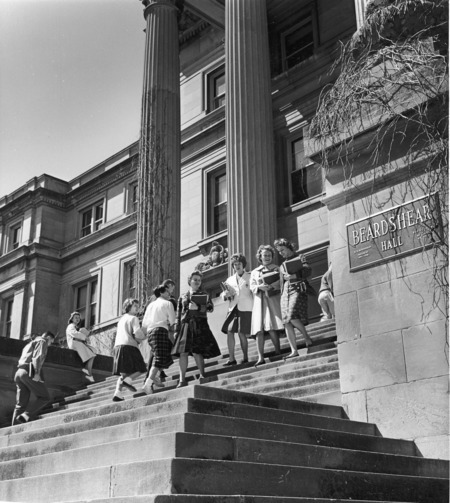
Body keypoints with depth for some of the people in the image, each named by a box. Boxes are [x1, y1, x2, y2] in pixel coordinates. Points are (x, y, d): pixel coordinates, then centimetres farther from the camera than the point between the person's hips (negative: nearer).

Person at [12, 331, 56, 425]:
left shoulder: (30, 343, 34)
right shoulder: (42, 341, 7)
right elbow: (37, 356, -11)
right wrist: (37, 373, -21)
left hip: (19, 372, 9)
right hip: (30, 372, -9)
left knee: (21, 404, 3)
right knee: (45, 398, -6)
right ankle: (26, 416, -22)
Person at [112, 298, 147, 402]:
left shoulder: (121, 319, 26)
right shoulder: (133, 318, 1)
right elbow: (137, 333, -13)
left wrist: (137, 339, 21)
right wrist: (143, 336, 8)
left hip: (118, 346, 7)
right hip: (129, 346, -7)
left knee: (123, 373, 8)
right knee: (140, 369, -1)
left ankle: (117, 394, -5)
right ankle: (128, 380, -23)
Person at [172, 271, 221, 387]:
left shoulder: (204, 295, 14)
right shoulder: (182, 297, 18)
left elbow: (211, 308, -2)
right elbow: (178, 315, 16)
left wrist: (197, 307, -17)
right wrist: (177, 330, 7)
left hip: (199, 326, -2)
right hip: (185, 325, 2)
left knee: (196, 351, -12)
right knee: (183, 352, -6)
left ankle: (202, 375, 2)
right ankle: (182, 379, -4)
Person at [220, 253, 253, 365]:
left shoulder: (249, 277, 6)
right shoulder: (230, 280, 18)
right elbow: (223, 295, 19)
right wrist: (226, 295, -4)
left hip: (245, 309, -4)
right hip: (233, 308, 4)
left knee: (242, 333, -8)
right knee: (229, 331, -6)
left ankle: (245, 357, 7)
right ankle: (231, 358, -1)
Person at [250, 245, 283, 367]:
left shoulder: (276, 269, 15)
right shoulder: (254, 272, 20)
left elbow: (281, 282, 2)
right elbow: (252, 286, 8)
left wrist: (271, 286, -16)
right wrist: (260, 287, -13)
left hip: (272, 299, -2)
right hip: (259, 301, 2)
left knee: (271, 327, -14)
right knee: (259, 329, -9)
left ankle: (278, 352, -3)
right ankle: (260, 357, -13)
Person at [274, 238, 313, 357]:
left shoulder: (300, 257, 6)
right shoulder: (283, 265, 24)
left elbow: (308, 271, -8)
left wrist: (293, 276, -17)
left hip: (298, 290, -6)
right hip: (285, 292, 6)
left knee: (292, 316, -23)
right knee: (286, 322, -6)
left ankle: (307, 337, -1)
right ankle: (294, 350, -7)